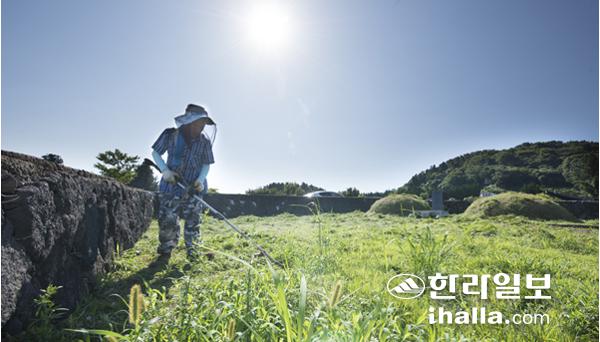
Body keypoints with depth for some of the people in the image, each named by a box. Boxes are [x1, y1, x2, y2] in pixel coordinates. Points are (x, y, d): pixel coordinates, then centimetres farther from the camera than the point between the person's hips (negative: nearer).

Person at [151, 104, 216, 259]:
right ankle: (165, 249, 23)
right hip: (171, 186, -1)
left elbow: (206, 164, 5)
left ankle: (192, 249, 19)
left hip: (193, 188, 1)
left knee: (193, 220, 2)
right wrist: (165, 171, -11)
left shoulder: (204, 141, -4)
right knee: (167, 220, 2)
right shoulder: (170, 135, -8)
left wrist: (200, 180, -12)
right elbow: (155, 153, 4)